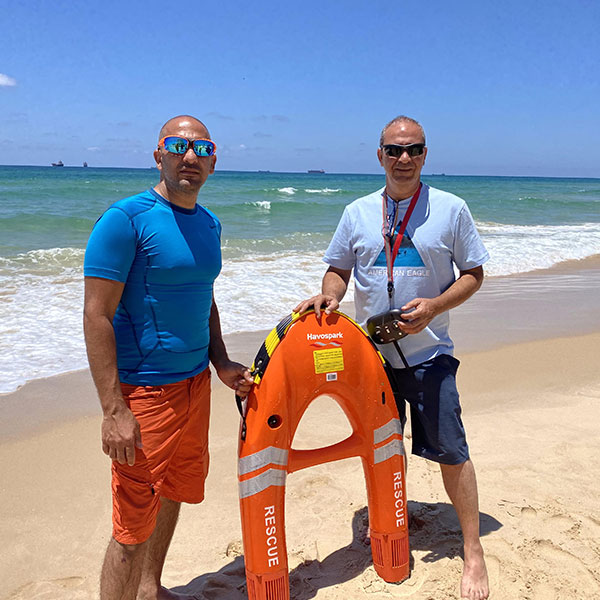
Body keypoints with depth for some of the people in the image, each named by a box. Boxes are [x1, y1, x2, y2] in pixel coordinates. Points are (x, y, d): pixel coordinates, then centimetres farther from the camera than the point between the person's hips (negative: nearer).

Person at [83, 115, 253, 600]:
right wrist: (114, 411, -21)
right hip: (144, 390, -8)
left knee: (175, 491, 22)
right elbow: (97, 315, -18)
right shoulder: (126, 219, -15)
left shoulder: (209, 224, 9)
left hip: (195, 380, 8)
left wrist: (221, 364, 11)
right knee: (135, 525, 0)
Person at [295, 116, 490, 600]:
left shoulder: (451, 209, -3)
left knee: (451, 451, 0)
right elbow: (339, 268, 10)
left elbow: (473, 273, 0)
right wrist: (329, 294, -13)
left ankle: (473, 552, 17)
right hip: (371, 351, 3)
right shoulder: (357, 213, 3)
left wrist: (434, 307, -16)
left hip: (428, 352, -2)